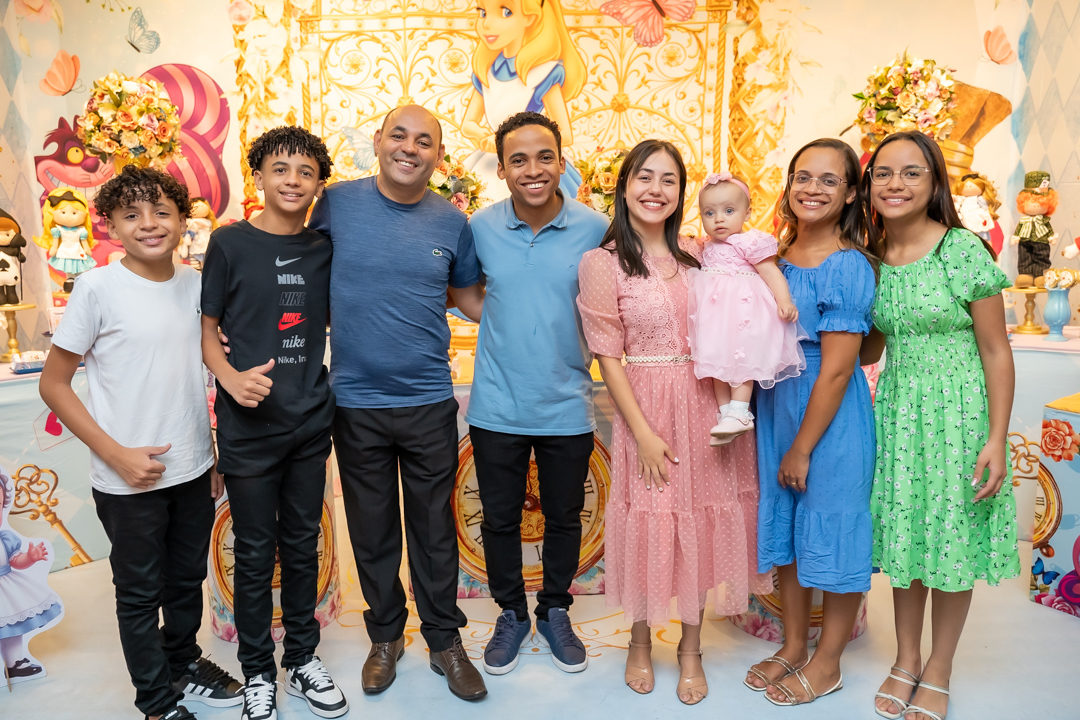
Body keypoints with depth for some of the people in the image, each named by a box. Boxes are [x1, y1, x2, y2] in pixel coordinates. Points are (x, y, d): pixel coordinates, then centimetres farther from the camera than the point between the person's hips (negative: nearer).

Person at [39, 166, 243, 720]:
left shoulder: (195, 284, 1)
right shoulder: (98, 288, -13)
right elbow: (53, 384, -8)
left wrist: (213, 455, 11)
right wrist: (116, 455, -15)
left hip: (193, 469, 4)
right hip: (129, 481, -4)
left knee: (187, 579, 20)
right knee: (140, 592, 13)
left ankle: (184, 666, 44)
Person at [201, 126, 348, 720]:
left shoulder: (323, 249, 5)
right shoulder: (229, 243, -4)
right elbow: (206, 329, -2)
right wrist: (231, 378, -20)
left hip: (310, 423, 3)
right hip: (249, 426, -3)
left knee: (302, 546, 14)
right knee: (254, 553, 9)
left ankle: (302, 659, 32)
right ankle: (257, 671, 28)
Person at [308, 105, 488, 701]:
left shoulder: (451, 222, 0)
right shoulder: (338, 202, -3)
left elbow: (471, 298, 12)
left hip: (429, 403, 0)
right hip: (355, 401, 0)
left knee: (434, 529, 12)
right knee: (372, 529, 15)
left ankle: (445, 641, 31)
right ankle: (385, 636, 36)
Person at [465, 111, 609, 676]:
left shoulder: (594, 228, -7)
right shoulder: (480, 228, -5)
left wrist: (588, 354, -3)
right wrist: (512, 324, 1)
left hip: (566, 405, 0)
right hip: (497, 406, 1)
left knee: (564, 518, 15)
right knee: (499, 519, 13)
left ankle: (555, 612, 39)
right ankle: (511, 613, 37)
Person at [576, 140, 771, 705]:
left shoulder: (698, 253, 8)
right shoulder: (603, 263, -6)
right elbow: (608, 357, -7)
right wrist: (643, 432, -11)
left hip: (708, 403, 4)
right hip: (647, 405, -4)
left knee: (702, 521, 10)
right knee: (648, 522, 6)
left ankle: (691, 648, 30)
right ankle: (640, 640, 32)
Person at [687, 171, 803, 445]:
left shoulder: (751, 242, -9)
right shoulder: (708, 247, 13)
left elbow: (771, 271, -14)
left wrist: (785, 300, -24)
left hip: (743, 309, -8)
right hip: (716, 314, 8)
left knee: (740, 359, -9)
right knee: (718, 363, 7)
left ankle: (738, 412, -7)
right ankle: (725, 413, 11)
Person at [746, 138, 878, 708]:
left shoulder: (847, 267, -16)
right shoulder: (777, 256, 6)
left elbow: (836, 369, -18)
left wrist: (802, 448, -15)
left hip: (830, 413, -7)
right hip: (775, 404, 8)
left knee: (832, 529, 7)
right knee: (784, 525, 16)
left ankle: (827, 663, 27)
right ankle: (793, 646, 35)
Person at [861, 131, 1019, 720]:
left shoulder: (962, 250, -11)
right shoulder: (872, 258, 3)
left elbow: (996, 351, -9)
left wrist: (997, 438, -13)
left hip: (956, 410, -4)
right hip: (896, 410, 4)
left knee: (952, 537, 7)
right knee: (903, 535, 13)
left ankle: (938, 671, 28)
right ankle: (905, 659, 32)